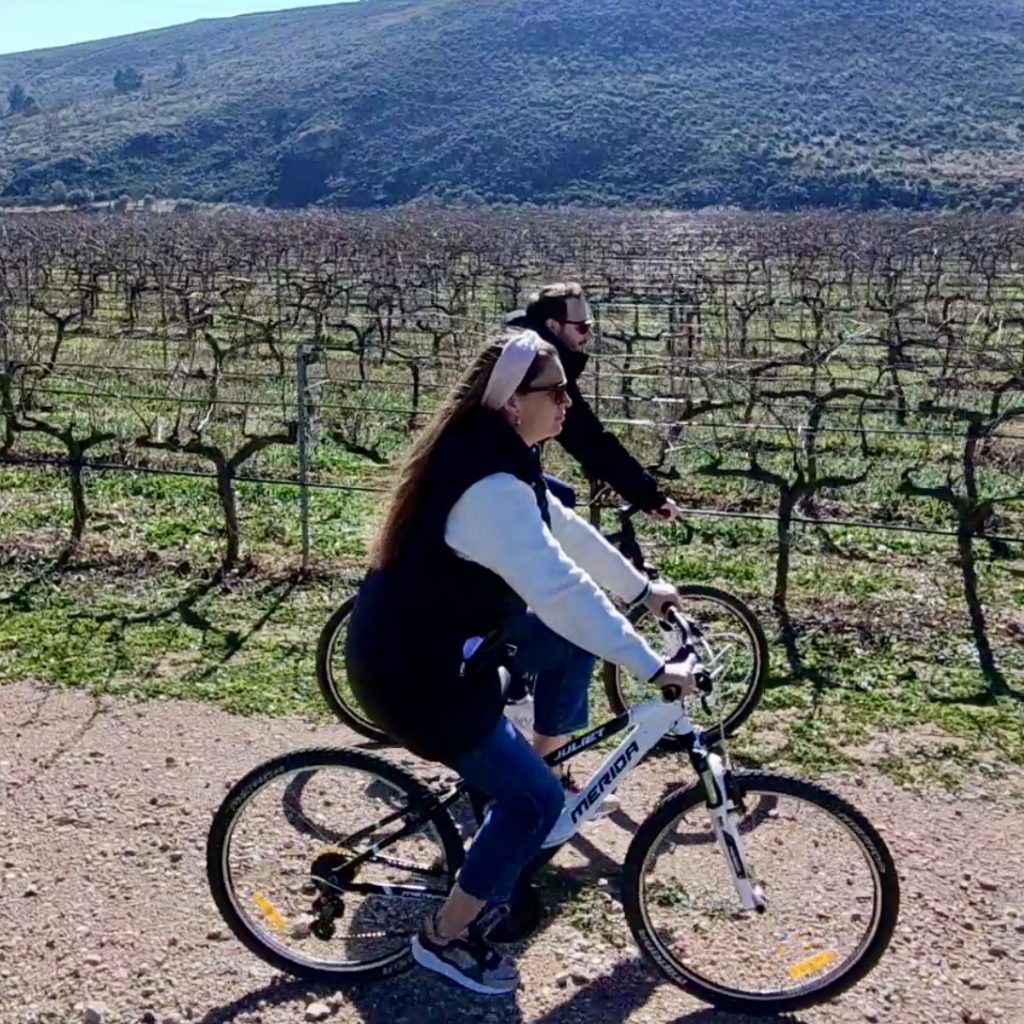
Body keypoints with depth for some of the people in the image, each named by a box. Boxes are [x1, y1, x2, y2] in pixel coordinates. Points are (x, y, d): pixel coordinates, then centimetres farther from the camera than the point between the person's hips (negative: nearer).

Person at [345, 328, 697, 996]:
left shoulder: (489, 454, 3)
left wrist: (642, 588, 17)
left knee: (569, 643, 14)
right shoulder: (491, 488, -29)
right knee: (535, 799, -1)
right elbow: (561, 590, -34)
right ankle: (446, 937, 16)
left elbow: (564, 530, 13)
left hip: (442, 635, 10)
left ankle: (539, 765, 29)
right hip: (414, 672, -10)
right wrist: (652, 667, -30)